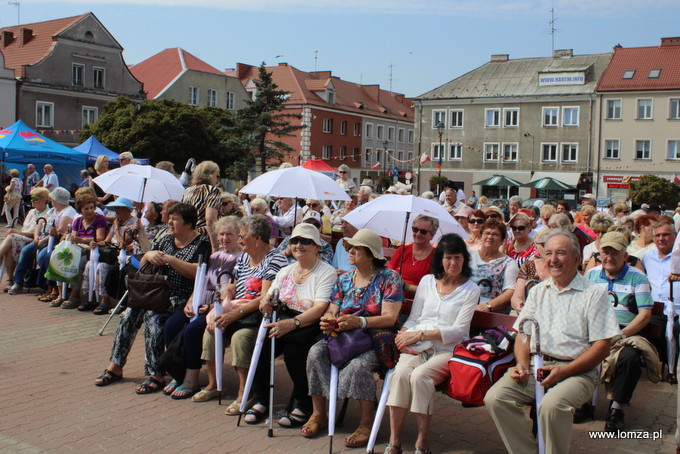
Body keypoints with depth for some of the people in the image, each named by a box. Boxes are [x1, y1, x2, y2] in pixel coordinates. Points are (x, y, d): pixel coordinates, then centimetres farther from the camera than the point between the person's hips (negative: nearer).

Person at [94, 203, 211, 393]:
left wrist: (169, 260, -16)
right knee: (131, 311, -18)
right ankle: (115, 365, -10)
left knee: (153, 314, -31)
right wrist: (148, 256, -1)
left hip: (182, 297, -6)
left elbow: (196, 272, -18)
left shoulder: (201, 244, -2)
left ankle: (156, 375, -26)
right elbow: (142, 266, 21)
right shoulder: (166, 240, 19)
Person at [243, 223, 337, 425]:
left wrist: (293, 323, -32)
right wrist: (266, 302, -12)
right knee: (260, 343, -23)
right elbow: (270, 298, 15)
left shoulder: (327, 273, -4)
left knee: (293, 349, -34)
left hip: (310, 326, -5)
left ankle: (304, 408, -13)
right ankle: (260, 401, -6)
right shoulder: (285, 271, 18)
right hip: (283, 320, 6)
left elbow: (319, 309, -17)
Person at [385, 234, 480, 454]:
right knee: (400, 373, -29)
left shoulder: (470, 290, 4)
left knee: (419, 375, -33)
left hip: (447, 351, -3)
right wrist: (404, 336, -5)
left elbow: (457, 331, -5)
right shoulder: (427, 281, 16)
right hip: (417, 348, 3)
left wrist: (420, 334, -13)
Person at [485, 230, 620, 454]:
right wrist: (521, 364, -5)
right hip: (535, 366, 5)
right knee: (495, 398, -19)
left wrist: (564, 371, -15)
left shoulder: (594, 294, 2)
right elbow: (523, 334, 16)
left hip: (576, 370, -4)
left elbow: (602, 347, -5)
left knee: (552, 405, -35)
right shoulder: (538, 291, 18)